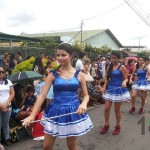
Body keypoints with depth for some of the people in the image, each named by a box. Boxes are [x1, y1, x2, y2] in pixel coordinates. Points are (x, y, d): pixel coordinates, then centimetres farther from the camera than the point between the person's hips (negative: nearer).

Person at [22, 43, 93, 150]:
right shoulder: (53, 75, -4)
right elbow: (42, 95, -8)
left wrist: (84, 104, -18)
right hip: (55, 112, 0)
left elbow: (86, 95, 5)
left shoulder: (79, 75, -2)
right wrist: (32, 115, -15)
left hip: (73, 112, 0)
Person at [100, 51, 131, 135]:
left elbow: (126, 78, -10)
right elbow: (107, 79, 11)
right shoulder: (109, 67, 7)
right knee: (106, 108, 4)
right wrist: (104, 87, -1)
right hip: (110, 89, 5)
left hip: (119, 89, -5)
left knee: (117, 110, 5)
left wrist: (124, 82, -32)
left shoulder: (122, 67, -9)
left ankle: (118, 126, 24)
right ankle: (106, 125, 22)